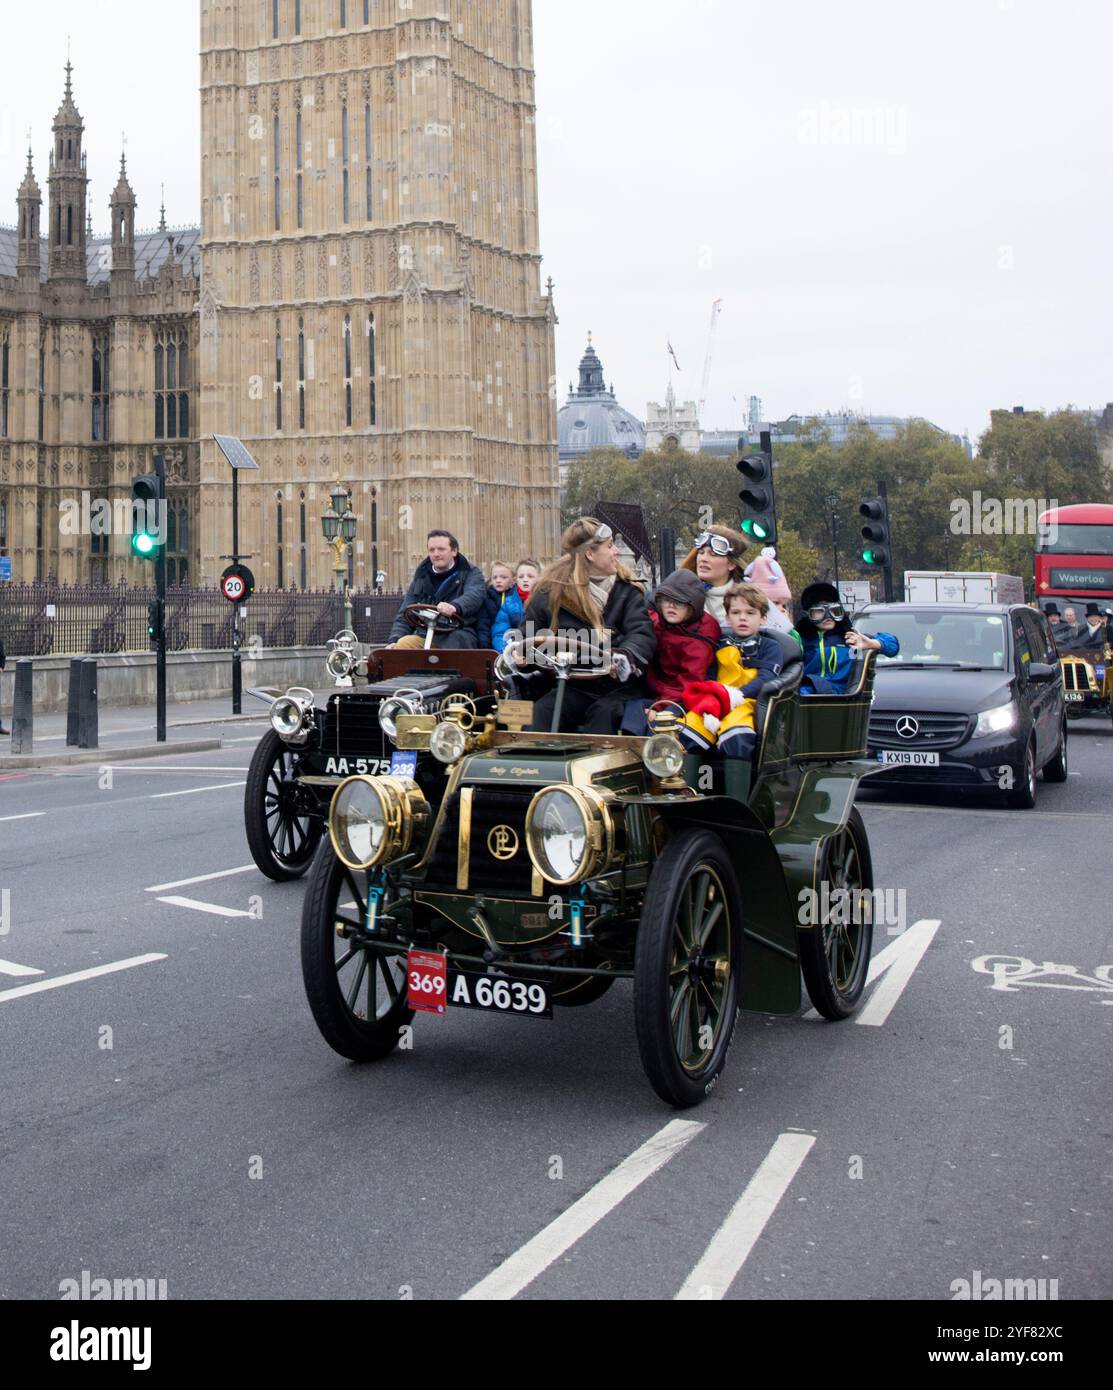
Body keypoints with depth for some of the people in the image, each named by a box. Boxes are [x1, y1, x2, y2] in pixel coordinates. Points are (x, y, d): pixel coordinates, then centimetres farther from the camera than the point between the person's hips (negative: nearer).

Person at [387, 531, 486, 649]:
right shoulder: (421, 577, 22)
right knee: (402, 643, -27)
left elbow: (474, 595, -16)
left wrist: (454, 606, -40)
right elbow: (405, 615, 19)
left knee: (455, 641, -38)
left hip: (459, 636, -3)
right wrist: (394, 640, -2)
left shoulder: (471, 573, 8)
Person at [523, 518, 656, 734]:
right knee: (544, 709, -27)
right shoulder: (550, 593, 5)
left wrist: (625, 657, -33)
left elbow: (643, 634, -9)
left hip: (619, 689, -1)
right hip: (573, 689, 1)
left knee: (605, 713, -32)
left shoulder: (627, 591, 6)